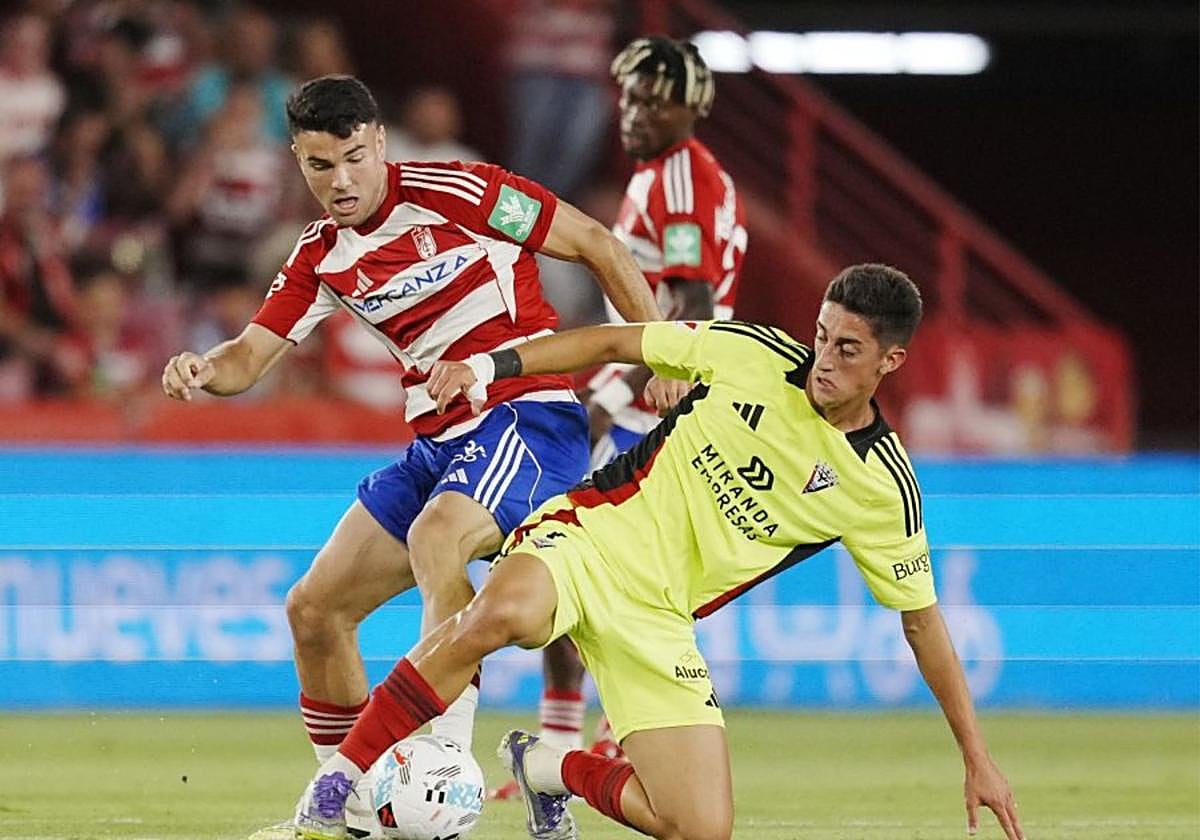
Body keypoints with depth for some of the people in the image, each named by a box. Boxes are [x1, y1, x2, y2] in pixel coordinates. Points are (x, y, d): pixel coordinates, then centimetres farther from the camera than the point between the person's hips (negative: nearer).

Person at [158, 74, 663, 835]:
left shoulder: (452, 193, -10)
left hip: (530, 415, -8)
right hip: (437, 443, 8)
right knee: (315, 610, 5)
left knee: (433, 538, -37)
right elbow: (250, 357, 7)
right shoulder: (321, 257, 9)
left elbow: (598, 246, -5)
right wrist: (201, 370, -18)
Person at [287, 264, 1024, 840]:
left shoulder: (884, 488, -3)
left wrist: (978, 758, 6)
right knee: (505, 612, -39)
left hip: (659, 621, 2)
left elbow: (922, 619, 6)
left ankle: (552, 769, 19)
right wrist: (491, 366, -4)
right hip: (594, 533, -2)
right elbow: (618, 341, 7)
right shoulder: (754, 355, -4)